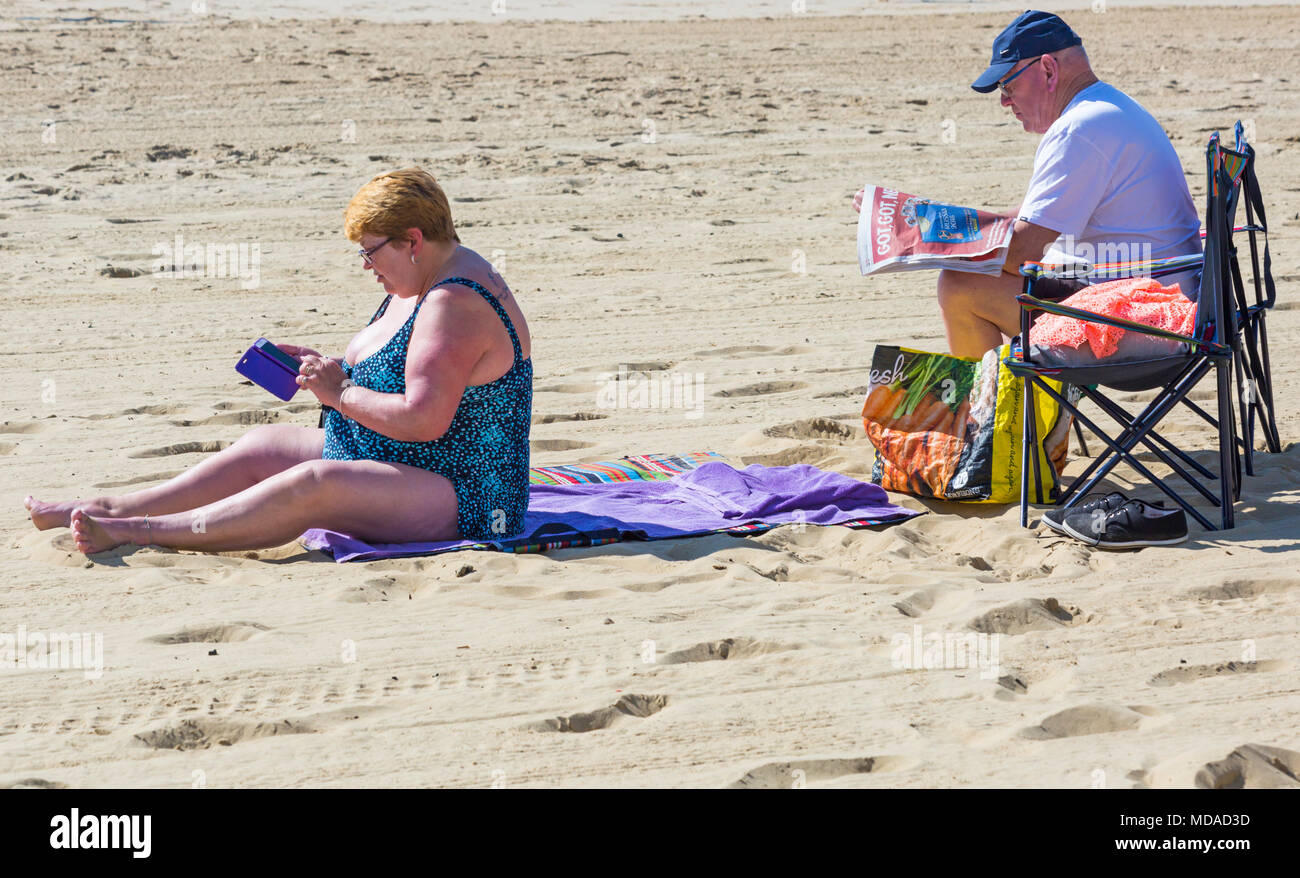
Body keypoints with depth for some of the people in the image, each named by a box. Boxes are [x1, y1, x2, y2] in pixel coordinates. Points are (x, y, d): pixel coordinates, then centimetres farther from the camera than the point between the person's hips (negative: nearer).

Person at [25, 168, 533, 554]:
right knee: (263, 447, 8)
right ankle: (112, 510, 5)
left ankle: (137, 530, -31)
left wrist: (339, 392, -18)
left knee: (313, 484, -30)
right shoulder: (424, 286, 12)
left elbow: (424, 420, -29)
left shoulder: (454, 306, -22)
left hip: (461, 501, -11)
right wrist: (326, 370, 3)